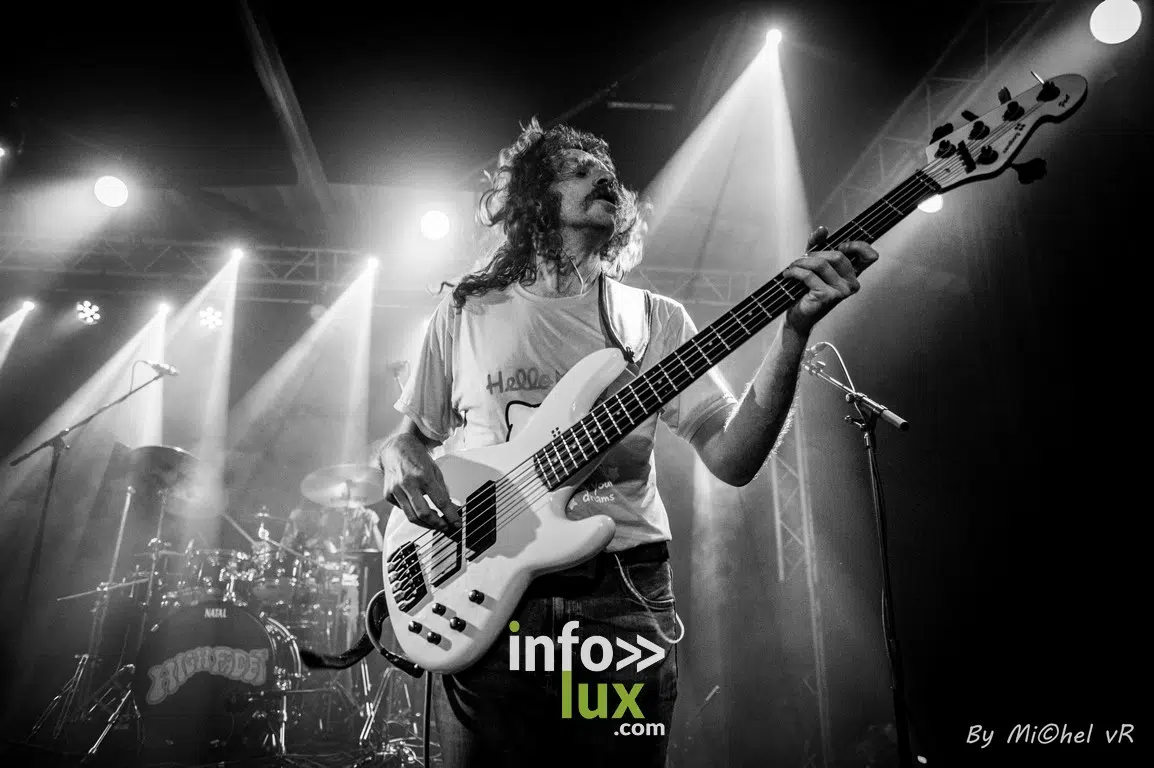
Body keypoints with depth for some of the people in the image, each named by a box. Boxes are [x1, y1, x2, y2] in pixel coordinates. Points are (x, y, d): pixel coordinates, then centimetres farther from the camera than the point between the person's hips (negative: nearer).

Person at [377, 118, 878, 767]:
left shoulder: (656, 318, 7)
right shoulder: (466, 313, 8)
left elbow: (732, 459, -2)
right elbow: (409, 431, 17)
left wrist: (795, 330, -14)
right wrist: (401, 458, -6)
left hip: (625, 598, 1)